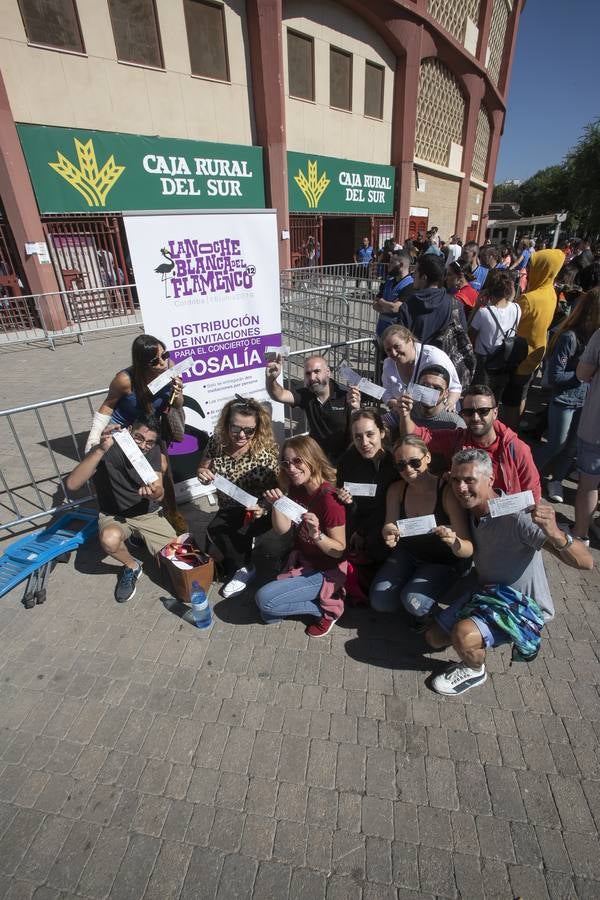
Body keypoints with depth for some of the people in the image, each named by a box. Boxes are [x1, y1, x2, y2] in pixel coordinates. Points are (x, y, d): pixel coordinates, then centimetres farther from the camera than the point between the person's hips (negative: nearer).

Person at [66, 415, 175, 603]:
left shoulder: (153, 451, -12)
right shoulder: (106, 451, -22)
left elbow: (159, 494, -16)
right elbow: (72, 485, -35)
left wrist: (153, 492, -41)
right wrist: (100, 450, -45)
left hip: (149, 513, 3)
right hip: (114, 516, -2)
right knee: (109, 539, -38)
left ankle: (139, 537, 20)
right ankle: (132, 567, -3)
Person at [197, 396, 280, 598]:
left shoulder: (265, 455, -25)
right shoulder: (217, 442, -14)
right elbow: (203, 469, 1)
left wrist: (262, 509, -39)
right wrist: (202, 474, -22)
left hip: (254, 513, -5)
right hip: (228, 510, 6)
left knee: (217, 530, -26)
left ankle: (243, 568, 2)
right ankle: (244, 544, 24)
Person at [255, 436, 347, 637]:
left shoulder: (329, 498, -27)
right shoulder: (297, 489, -4)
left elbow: (339, 550, -20)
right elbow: (282, 529, 0)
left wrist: (317, 535, -39)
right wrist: (276, 504, -18)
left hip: (325, 572, -7)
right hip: (301, 562, 8)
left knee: (264, 599, -17)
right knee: (268, 617, 3)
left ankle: (327, 608, 0)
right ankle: (320, 598, 16)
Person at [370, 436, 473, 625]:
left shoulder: (447, 492, -27)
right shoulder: (396, 490, -14)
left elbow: (468, 551, -26)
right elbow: (389, 529, -11)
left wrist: (454, 542, -49)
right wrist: (388, 535, -35)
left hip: (442, 561, -3)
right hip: (407, 554, 4)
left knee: (414, 601, -25)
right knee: (380, 601, -12)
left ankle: (426, 611, 11)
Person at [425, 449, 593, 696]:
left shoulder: (516, 516, -31)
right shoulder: (469, 510, -9)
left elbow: (586, 562, -33)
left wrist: (555, 534, -53)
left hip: (524, 606, -6)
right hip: (485, 592, 7)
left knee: (462, 635, -30)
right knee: (434, 638, 9)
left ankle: (475, 671, 3)